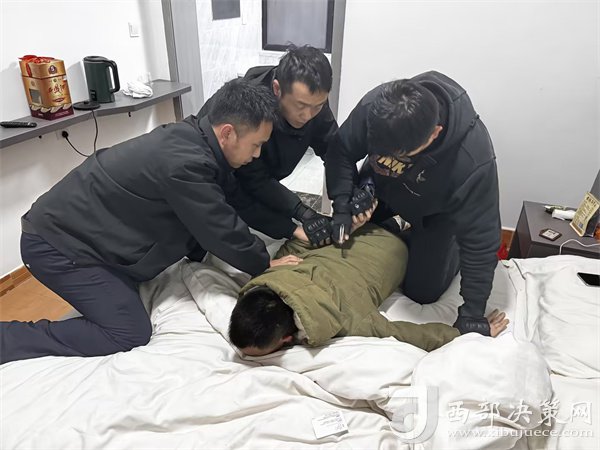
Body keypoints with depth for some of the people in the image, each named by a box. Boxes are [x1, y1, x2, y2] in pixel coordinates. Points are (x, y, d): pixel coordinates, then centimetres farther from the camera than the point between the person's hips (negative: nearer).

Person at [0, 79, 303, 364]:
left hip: (75, 230, 9)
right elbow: (221, 229, -22)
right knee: (130, 333, -9)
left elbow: (236, 199, 8)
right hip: (56, 244, -9)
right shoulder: (185, 163, -32)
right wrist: (264, 264, -5)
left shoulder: (195, 139, -2)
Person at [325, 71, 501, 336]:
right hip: (380, 188, 3)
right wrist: (342, 207, -24)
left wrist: (472, 314, -26)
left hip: (433, 210, -3)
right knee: (344, 240, 10)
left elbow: (481, 241, -31)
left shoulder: (473, 159, -42)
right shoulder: (375, 106, -35)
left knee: (422, 292, 1)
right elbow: (341, 151, -14)